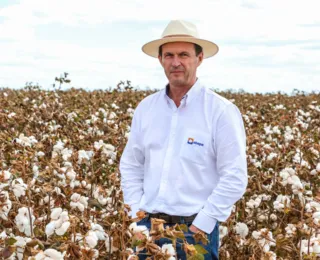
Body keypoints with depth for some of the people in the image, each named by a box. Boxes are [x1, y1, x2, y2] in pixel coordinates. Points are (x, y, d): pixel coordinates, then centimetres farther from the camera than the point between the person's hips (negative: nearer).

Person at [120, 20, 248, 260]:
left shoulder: (222, 111, -9)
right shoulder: (146, 108, 6)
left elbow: (234, 177, -12)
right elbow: (131, 166, 12)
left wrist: (200, 226, -14)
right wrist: (138, 215, 1)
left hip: (196, 229, -4)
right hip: (148, 225, 4)